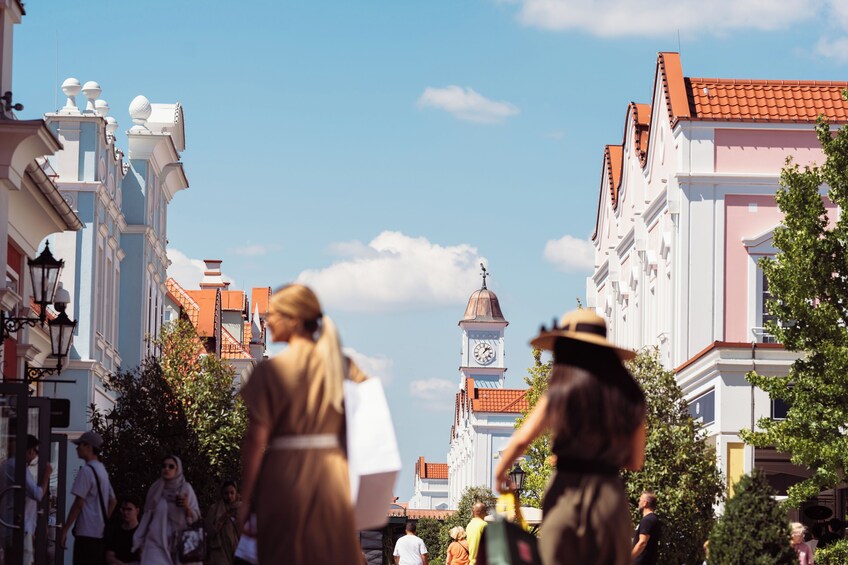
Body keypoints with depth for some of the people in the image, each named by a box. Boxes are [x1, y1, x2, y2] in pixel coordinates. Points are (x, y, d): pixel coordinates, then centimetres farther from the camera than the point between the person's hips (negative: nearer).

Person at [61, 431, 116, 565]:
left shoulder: (86, 471, -12)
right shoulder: (102, 470, 17)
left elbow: (78, 504, -15)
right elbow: (112, 502, 22)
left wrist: (64, 530, -11)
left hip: (87, 533, -9)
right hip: (100, 533, 9)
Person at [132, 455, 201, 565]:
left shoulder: (186, 489, 3)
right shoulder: (155, 489, 6)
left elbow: (195, 518, 4)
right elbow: (147, 516, 13)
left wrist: (187, 507, -16)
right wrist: (139, 542, 13)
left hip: (179, 543, 0)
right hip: (156, 543, 0)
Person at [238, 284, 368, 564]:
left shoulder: (270, 370, -8)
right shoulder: (342, 364, 4)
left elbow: (256, 439, -10)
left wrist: (245, 499, -5)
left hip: (286, 476, -4)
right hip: (333, 475, 4)